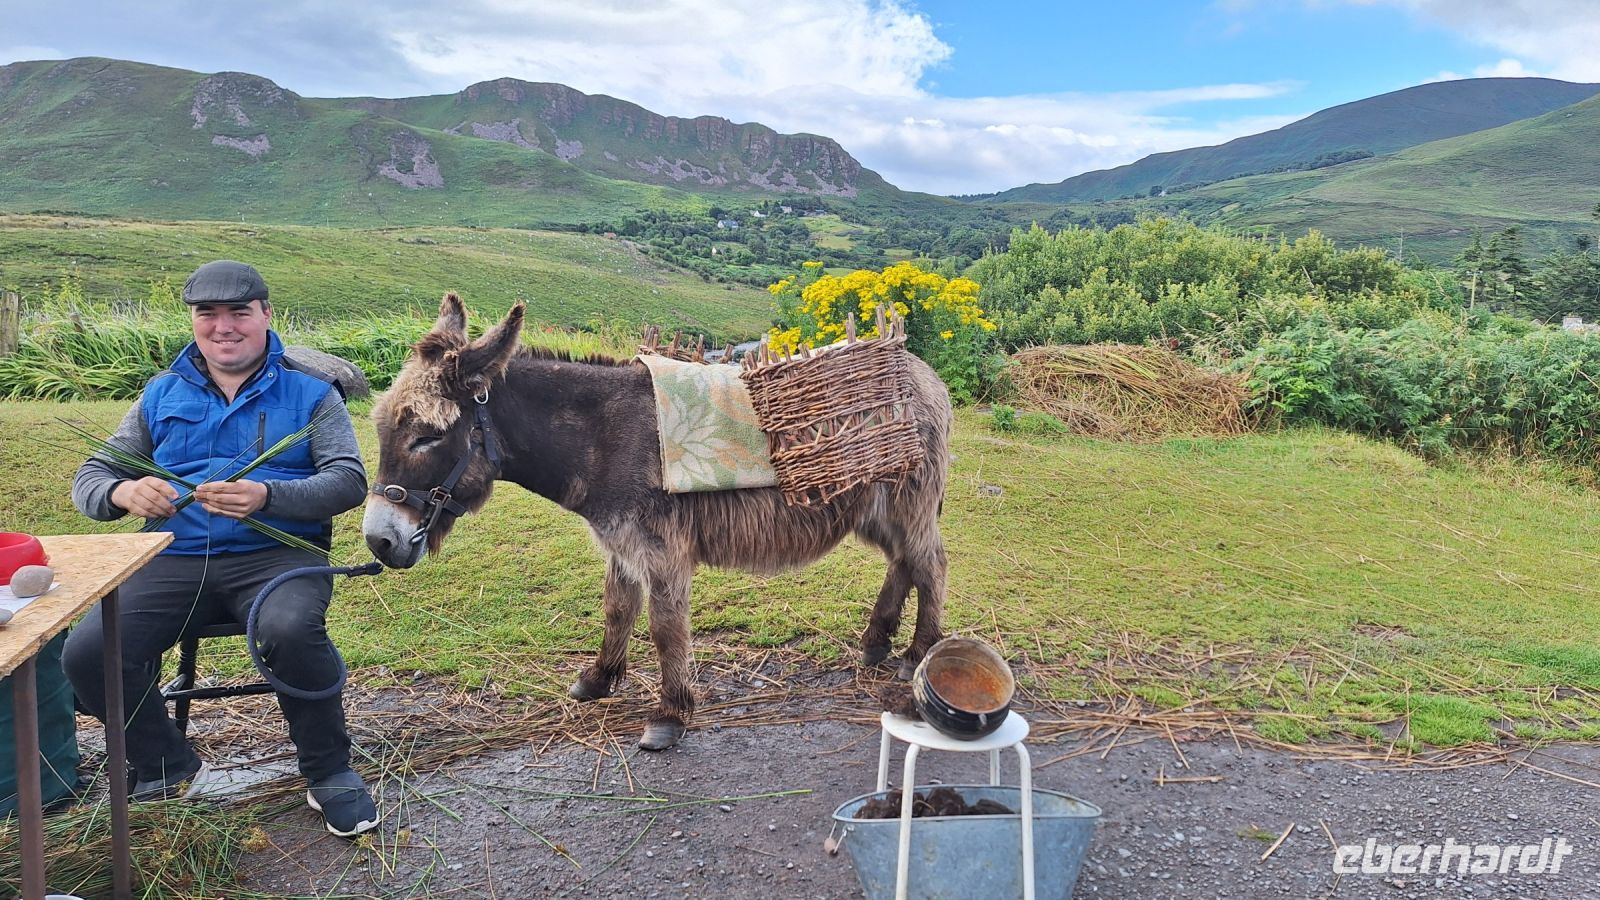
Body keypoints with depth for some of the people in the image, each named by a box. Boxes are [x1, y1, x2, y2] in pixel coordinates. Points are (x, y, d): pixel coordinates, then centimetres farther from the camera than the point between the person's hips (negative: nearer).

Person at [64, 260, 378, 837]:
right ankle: (165, 767, 7)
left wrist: (267, 497, -24)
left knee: (291, 631, -35)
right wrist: (121, 492, -11)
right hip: (175, 559, 4)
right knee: (86, 652, -20)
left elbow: (348, 481, -5)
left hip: (277, 553, -3)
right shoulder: (163, 394, 17)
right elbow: (89, 478, 16)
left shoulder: (310, 393, 7)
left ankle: (329, 773, -11)